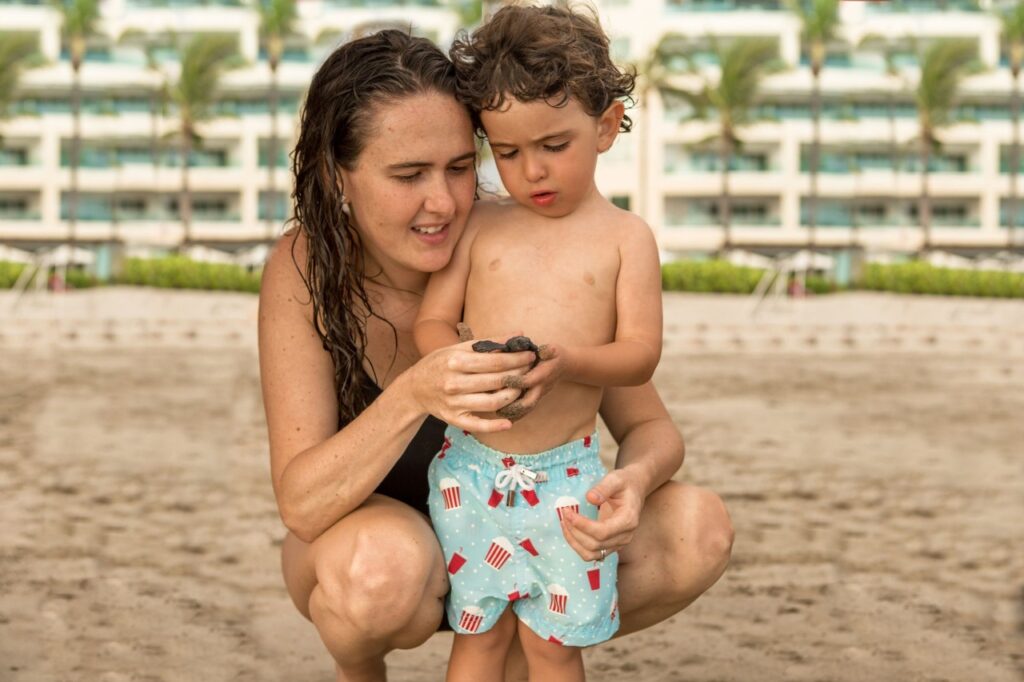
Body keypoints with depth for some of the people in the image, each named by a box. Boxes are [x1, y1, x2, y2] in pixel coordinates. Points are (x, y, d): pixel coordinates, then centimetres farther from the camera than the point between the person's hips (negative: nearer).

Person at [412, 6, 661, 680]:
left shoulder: (625, 237, 0)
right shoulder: (482, 227, 5)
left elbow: (640, 352, -6)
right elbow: (432, 321, 5)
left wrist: (565, 361, -26)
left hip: (566, 477, -1)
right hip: (471, 466, 1)